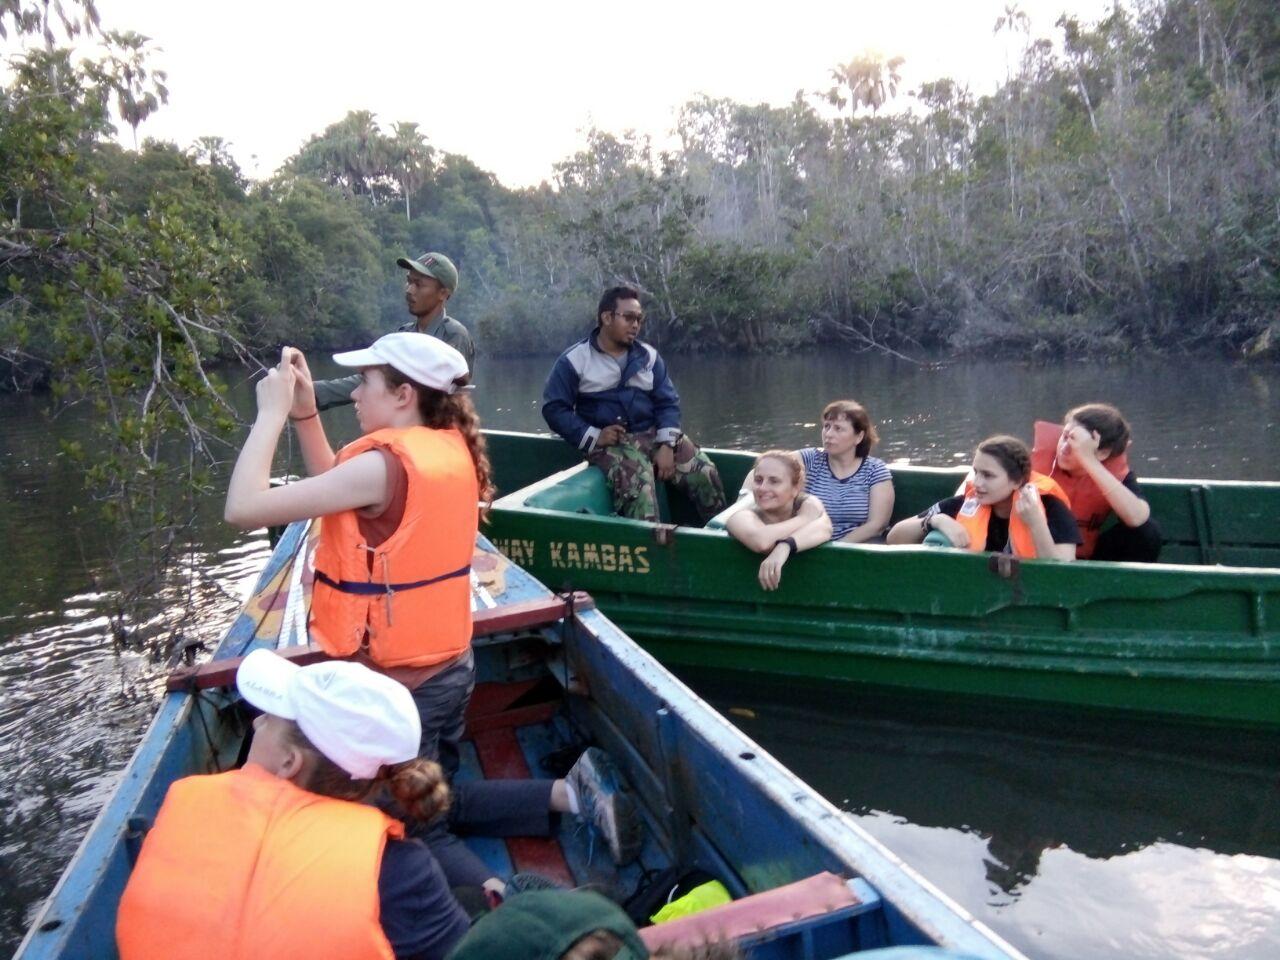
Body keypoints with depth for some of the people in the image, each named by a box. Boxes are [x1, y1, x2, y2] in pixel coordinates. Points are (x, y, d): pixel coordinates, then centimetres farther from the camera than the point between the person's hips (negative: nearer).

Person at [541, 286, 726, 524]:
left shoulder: (648, 355, 10)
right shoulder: (575, 360, -2)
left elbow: (668, 402, 8)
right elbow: (554, 408, -3)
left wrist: (666, 445, -8)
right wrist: (593, 437, -14)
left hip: (653, 434, 4)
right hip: (610, 442, -4)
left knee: (704, 472, -14)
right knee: (637, 482, -35)